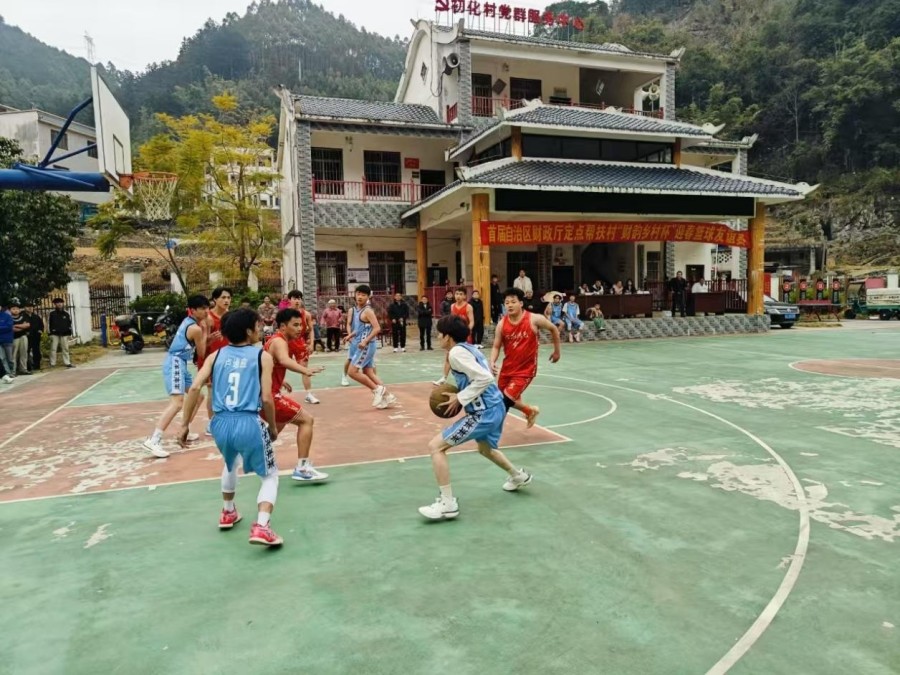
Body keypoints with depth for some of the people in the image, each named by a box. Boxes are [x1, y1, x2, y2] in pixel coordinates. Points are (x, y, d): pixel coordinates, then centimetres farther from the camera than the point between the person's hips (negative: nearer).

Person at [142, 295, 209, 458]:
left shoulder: (189, 322, 13)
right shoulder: (196, 328, -15)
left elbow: (195, 347, 17)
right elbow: (201, 353, -4)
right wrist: (205, 331, 3)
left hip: (180, 363, 11)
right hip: (175, 363, -11)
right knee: (177, 402, -21)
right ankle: (153, 440, -26)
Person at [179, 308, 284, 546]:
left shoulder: (216, 355, 12)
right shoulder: (262, 356, 2)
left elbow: (194, 388, 1)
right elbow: (266, 398, -5)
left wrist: (185, 424, 7)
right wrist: (273, 428, 9)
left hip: (221, 423, 5)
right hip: (249, 423, -4)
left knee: (230, 463, 38)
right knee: (270, 475, 15)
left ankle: (228, 514, 49)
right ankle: (261, 527, -5)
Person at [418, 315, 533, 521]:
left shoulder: (456, 352, -15)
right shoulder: (468, 348, 13)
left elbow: (484, 379, -24)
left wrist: (460, 398, -16)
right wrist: (459, 394, 10)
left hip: (484, 413, -10)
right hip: (495, 407, 10)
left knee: (435, 446, -8)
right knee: (486, 449, 37)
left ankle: (447, 503, -4)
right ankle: (518, 476, 58)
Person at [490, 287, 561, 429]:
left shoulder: (534, 319, -15)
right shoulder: (502, 324, -8)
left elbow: (554, 329, 2)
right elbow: (496, 346, -2)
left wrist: (557, 351, 10)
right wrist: (492, 362, -22)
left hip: (526, 369, -5)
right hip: (507, 368, 5)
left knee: (506, 400, -16)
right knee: (506, 399, 19)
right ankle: (530, 411, 46)